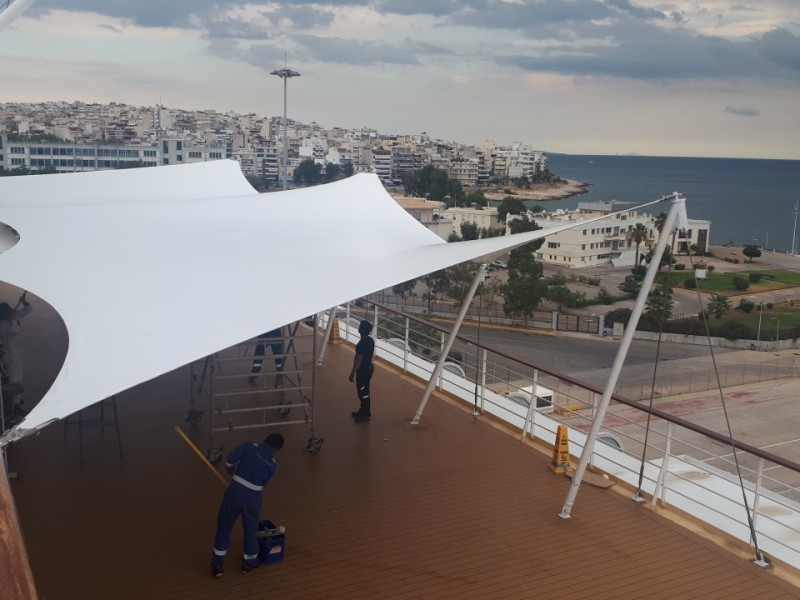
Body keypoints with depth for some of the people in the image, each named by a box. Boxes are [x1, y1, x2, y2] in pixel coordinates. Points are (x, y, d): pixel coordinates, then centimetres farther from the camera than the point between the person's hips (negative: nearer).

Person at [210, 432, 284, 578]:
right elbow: (262, 483, 12)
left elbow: (230, 459, -7)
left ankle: (217, 565, 21)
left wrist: (232, 472, 13)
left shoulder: (250, 446, 1)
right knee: (251, 530, 23)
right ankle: (249, 563, 38)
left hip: (235, 491, -1)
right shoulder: (272, 463, 7)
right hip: (253, 496, 1)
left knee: (224, 527, 16)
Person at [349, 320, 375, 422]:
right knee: (364, 391, 20)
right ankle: (363, 411, 31)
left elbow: (358, 360, -23)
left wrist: (352, 373, -16)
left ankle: (366, 414, 10)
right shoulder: (371, 340, 3)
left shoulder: (362, 343, -25)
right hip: (368, 368, 9)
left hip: (362, 371, -9)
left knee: (363, 393, 1)